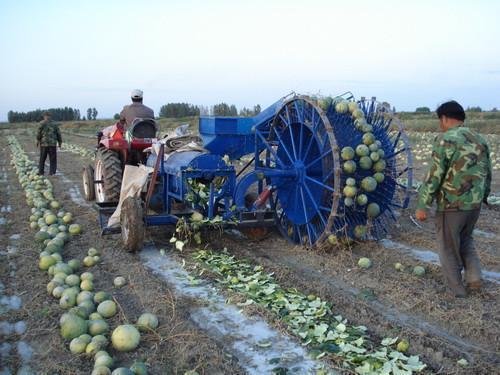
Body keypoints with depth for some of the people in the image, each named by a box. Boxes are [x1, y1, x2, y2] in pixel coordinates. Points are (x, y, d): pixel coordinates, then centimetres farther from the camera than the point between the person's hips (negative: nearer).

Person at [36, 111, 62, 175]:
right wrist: (60, 142, 13)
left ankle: (41, 172, 14)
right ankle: (52, 172, -2)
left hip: (43, 144, -1)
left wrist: (38, 141, 2)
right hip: (53, 144, 1)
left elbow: (39, 133, -7)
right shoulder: (54, 124, 5)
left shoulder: (42, 123, -2)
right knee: (53, 159, 4)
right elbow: (58, 134, 6)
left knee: (42, 159, 10)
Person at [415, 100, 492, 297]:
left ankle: (457, 289, 19)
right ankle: (474, 278, 20)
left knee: (449, 248, 10)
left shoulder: (445, 140, -15)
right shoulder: (480, 140, 7)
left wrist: (422, 205, -12)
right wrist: (482, 197, 29)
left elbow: (433, 176, -17)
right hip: (475, 204, 7)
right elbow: (487, 174, 16)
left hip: (451, 205, -7)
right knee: (465, 240, 27)